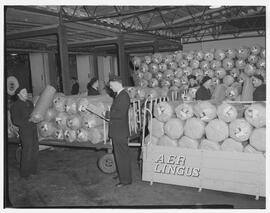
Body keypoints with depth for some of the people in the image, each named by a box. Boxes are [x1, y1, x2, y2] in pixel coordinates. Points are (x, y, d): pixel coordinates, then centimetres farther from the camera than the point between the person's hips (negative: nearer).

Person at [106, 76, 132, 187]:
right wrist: (110, 114, 3)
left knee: (122, 156, -1)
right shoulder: (119, 95, 13)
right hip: (117, 131, 10)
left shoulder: (124, 96, -19)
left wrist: (110, 115, -11)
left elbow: (121, 114, -25)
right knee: (119, 154, 21)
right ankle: (121, 174, 36)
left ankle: (126, 179, 10)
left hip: (120, 132, -10)